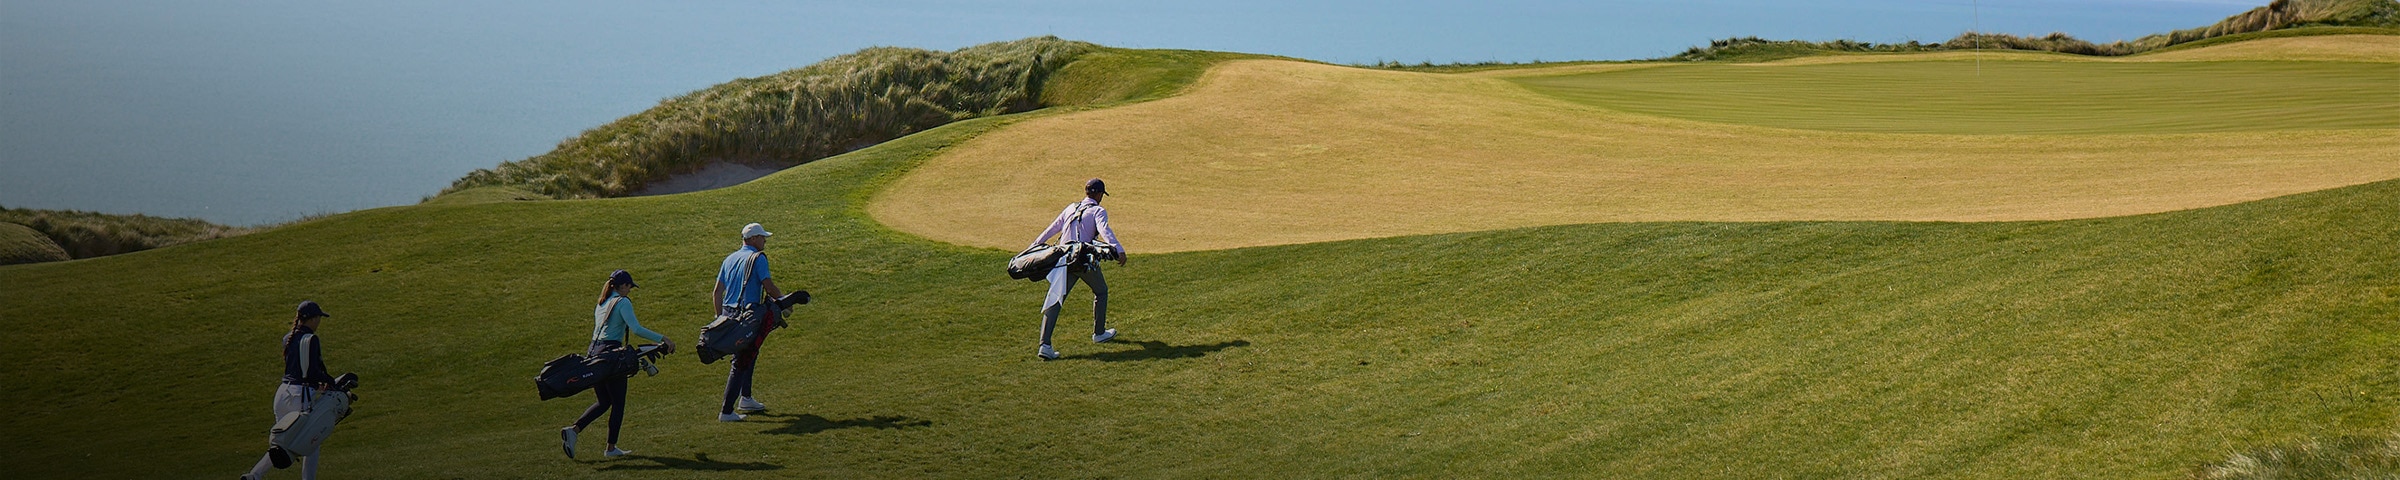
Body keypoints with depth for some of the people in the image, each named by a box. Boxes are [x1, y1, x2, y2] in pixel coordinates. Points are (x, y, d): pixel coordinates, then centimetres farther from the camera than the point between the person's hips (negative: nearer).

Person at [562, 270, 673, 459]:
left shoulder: (601, 304, 19)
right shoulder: (623, 302, -6)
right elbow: (636, 329, -19)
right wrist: (662, 339, -21)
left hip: (593, 353, 8)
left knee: (603, 402, 16)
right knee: (618, 403, 3)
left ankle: (573, 429, -2)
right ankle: (611, 448, 5)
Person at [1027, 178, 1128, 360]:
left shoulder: (1071, 208, 20)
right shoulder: (1098, 211, 3)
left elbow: (1051, 229, 23)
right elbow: (1104, 231, -18)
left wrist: (1032, 248, 30)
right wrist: (1119, 250, -32)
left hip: (1063, 259, 4)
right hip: (1085, 260, -4)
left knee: (1054, 300, -3)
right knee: (1101, 291, 22)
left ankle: (1044, 345, -16)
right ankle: (1099, 333, 32)